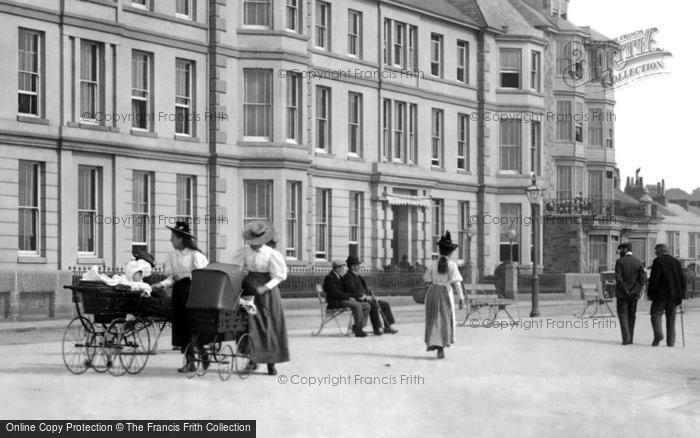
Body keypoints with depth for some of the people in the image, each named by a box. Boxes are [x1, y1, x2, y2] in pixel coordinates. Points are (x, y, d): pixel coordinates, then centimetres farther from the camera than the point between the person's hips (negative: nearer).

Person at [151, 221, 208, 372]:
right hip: (179, 292, 6)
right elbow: (171, 277, 9)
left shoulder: (195, 255, -9)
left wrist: (184, 275, -15)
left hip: (192, 292, -6)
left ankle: (203, 355, 14)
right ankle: (189, 360, 9)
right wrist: (161, 285, -7)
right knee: (180, 326, 3)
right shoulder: (172, 256, 9)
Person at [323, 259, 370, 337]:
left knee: (367, 306, 0)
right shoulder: (329, 278, -9)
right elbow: (335, 293, -19)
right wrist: (348, 297, -20)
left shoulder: (339, 277, 22)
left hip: (342, 300, 10)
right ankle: (358, 331, -30)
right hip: (335, 302, -10)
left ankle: (356, 327, -6)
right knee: (357, 305, -32)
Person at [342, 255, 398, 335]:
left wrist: (371, 295, 6)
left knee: (385, 305, 4)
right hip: (356, 300, -11)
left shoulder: (357, 276, 22)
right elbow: (352, 291, -21)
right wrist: (364, 296, -21)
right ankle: (376, 329, -38)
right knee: (373, 306, -36)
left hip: (364, 298, 11)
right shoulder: (348, 277, -10)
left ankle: (387, 327, 0)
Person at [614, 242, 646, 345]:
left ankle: (626, 337, -15)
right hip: (634, 294, 4)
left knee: (623, 314, 0)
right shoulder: (638, 262, 3)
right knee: (631, 315, 13)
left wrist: (625, 291, -10)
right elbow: (643, 278, -4)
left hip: (622, 294, -4)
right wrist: (635, 291, -6)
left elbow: (618, 278, -15)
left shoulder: (620, 261, -7)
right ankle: (630, 338, 15)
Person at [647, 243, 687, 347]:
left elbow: (654, 278, -11)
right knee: (671, 317, 9)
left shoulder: (658, 261, -6)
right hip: (673, 295, 5)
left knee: (656, 314, 2)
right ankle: (670, 341, 7)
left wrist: (650, 293, -6)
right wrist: (681, 294, 14)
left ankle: (658, 334, -18)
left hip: (660, 295, -5)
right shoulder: (676, 262, 11)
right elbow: (682, 279, 10)